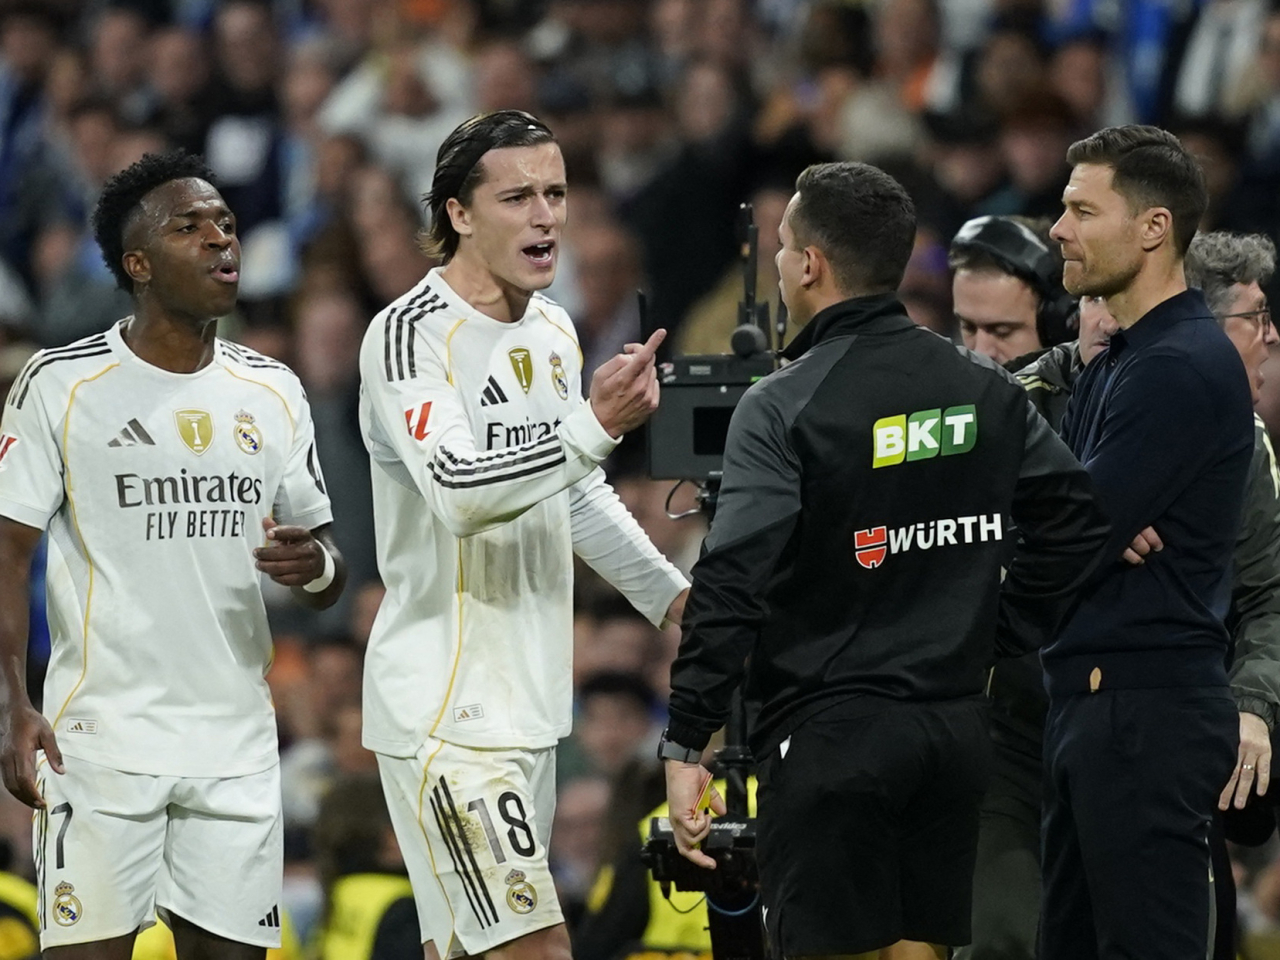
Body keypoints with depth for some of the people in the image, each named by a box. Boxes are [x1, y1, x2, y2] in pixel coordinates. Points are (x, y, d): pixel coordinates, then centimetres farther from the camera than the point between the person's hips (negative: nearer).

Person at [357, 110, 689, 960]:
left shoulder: (554, 331, 13)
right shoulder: (411, 337, -14)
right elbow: (461, 492, -28)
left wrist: (673, 597, 23)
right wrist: (596, 425, -37)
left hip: (527, 698, 8)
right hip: (445, 713, -8)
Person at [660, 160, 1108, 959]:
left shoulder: (783, 407, -11)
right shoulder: (985, 390, 6)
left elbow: (733, 586, -17)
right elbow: (1078, 519, 7)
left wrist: (686, 744, -14)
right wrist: (1000, 637, 14)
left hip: (833, 735, -6)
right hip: (956, 728, 6)